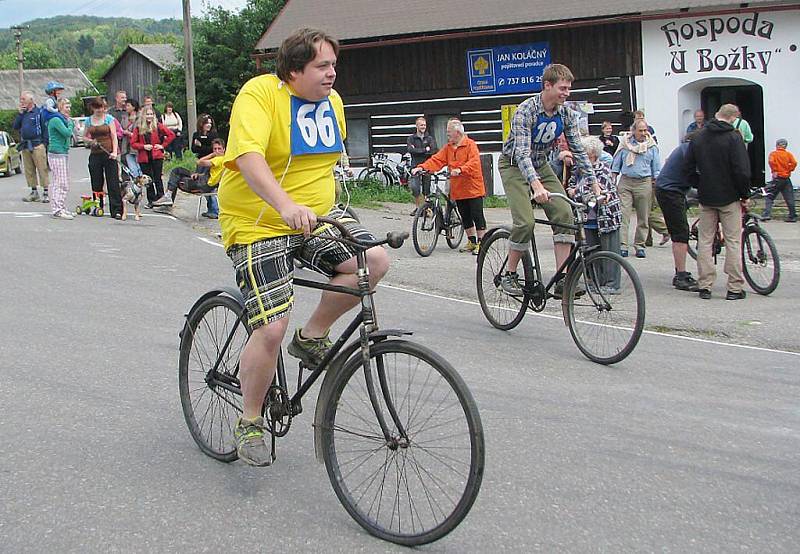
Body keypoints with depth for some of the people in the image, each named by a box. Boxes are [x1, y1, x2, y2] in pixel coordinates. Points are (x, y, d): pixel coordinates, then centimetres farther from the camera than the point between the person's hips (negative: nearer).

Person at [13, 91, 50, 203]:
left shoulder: (39, 112, -2)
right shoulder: (22, 113, 15)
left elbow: (45, 128, -4)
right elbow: (15, 126, 8)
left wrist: (44, 143, -9)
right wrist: (20, 113, 0)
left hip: (37, 145, -7)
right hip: (25, 146, 7)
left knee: (42, 169, -7)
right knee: (29, 171, 9)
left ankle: (45, 193, -5)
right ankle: (34, 192, 16)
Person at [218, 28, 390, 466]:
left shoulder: (332, 102, 7)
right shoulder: (260, 93, -16)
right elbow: (249, 157, -33)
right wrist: (286, 205, -47)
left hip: (314, 218, 7)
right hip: (258, 227, -6)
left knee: (374, 260, -18)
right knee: (271, 330, -15)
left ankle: (311, 337, 4)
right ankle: (249, 422, 10)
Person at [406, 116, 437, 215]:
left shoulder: (430, 138, 9)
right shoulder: (411, 138, 8)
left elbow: (433, 151, -8)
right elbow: (410, 150, -10)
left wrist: (417, 151, -9)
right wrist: (425, 150, -12)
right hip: (416, 166, -1)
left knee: (426, 190, 2)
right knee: (414, 187, -16)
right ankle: (418, 206, 2)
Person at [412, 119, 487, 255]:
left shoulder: (470, 145, -9)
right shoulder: (448, 147, 13)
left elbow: (474, 162, -23)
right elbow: (436, 159, 5)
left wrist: (460, 169, -37)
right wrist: (422, 167, -10)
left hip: (473, 188, -7)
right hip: (458, 190, 7)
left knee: (477, 216, -4)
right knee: (465, 217, 13)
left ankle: (480, 243, 2)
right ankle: (472, 242, 24)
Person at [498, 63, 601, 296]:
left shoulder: (566, 114, -9)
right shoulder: (526, 111, -27)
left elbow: (578, 150, -3)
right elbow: (522, 153, -35)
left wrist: (594, 183, -11)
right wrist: (537, 186, -48)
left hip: (540, 165, 6)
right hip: (515, 166, -6)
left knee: (564, 214, -12)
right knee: (525, 222, -22)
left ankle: (562, 279, -9)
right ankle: (509, 275, -2)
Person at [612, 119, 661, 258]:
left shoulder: (651, 146, 7)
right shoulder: (625, 144, 8)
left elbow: (656, 169, 10)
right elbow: (616, 165, 12)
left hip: (644, 183, 0)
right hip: (626, 182, 0)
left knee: (643, 217, 4)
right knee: (623, 214, -9)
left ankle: (639, 245, 14)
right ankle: (622, 246, -10)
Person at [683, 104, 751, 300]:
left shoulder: (698, 138, 5)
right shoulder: (733, 138, -10)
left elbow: (688, 171, 7)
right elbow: (742, 172, -15)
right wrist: (745, 195, -2)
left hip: (706, 198, 4)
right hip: (729, 198, -4)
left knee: (705, 241, 9)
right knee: (733, 242, 1)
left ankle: (704, 286, 7)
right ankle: (735, 288, 1)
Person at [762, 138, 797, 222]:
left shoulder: (773, 153, 0)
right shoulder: (788, 154, 6)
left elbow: (771, 161, -19)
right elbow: (794, 163, -9)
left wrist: (774, 171, -9)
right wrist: (789, 170, 2)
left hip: (777, 178, -3)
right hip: (787, 179, 3)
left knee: (769, 197, 4)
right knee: (789, 198, 7)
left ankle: (766, 214, -8)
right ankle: (793, 216, 9)